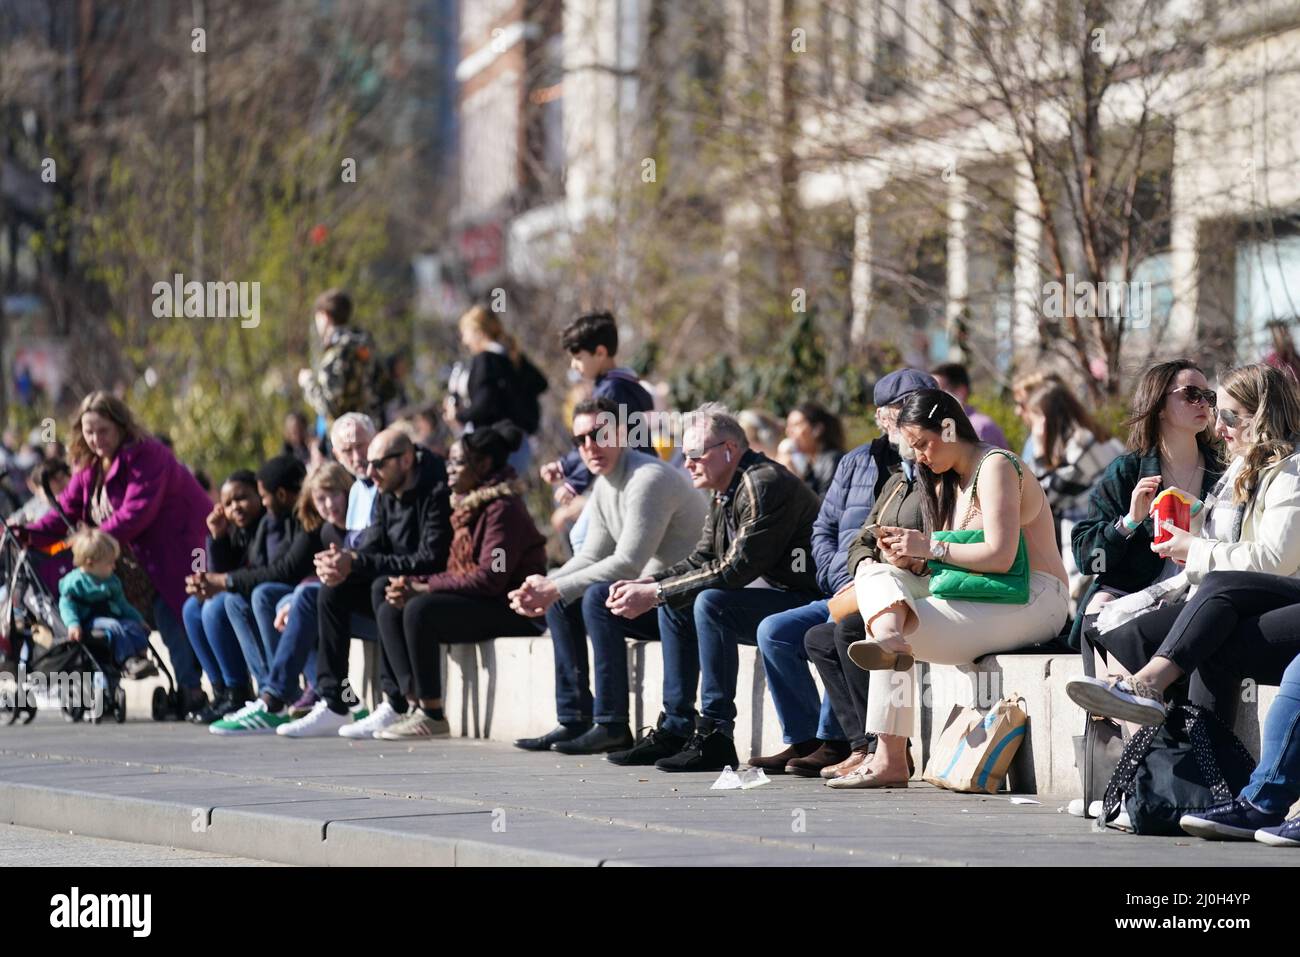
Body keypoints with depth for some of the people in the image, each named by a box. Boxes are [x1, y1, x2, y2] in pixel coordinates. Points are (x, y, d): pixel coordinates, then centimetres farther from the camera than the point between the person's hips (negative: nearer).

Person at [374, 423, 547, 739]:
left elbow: (489, 578, -23)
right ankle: (417, 704, -12)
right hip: (474, 602, 10)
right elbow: (456, 570, 14)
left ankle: (432, 716, -22)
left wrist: (424, 587, -19)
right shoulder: (466, 505, 16)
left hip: (508, 608, -10)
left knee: (420, 610, -28)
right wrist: (411, 583, -6)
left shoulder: (503, 508, -14)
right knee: (389, 610, -1)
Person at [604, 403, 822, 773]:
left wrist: (655, 593, -23)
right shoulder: (726, 493, 11)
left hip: (802, 597, -11)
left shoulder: (763, 485, -21)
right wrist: (645, 584, -3)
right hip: (769, 593, 11)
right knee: (674, 605, 12)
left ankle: (715, 737, -25)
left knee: (711, 602, -29)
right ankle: (675, 731, 10)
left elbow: (734, 570, -26)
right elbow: (701, 559, 15)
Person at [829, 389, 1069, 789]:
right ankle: (889, 636, -33)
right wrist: (911, 557, -5)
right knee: (876, 573, -8)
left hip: (1032, 602, -9)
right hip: (984, 601, 9)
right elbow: (945, 560, 15)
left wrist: (929, 547, -12)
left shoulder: (995, 466, -7)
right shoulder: (948, 482, 21)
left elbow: (999, 556, -18)